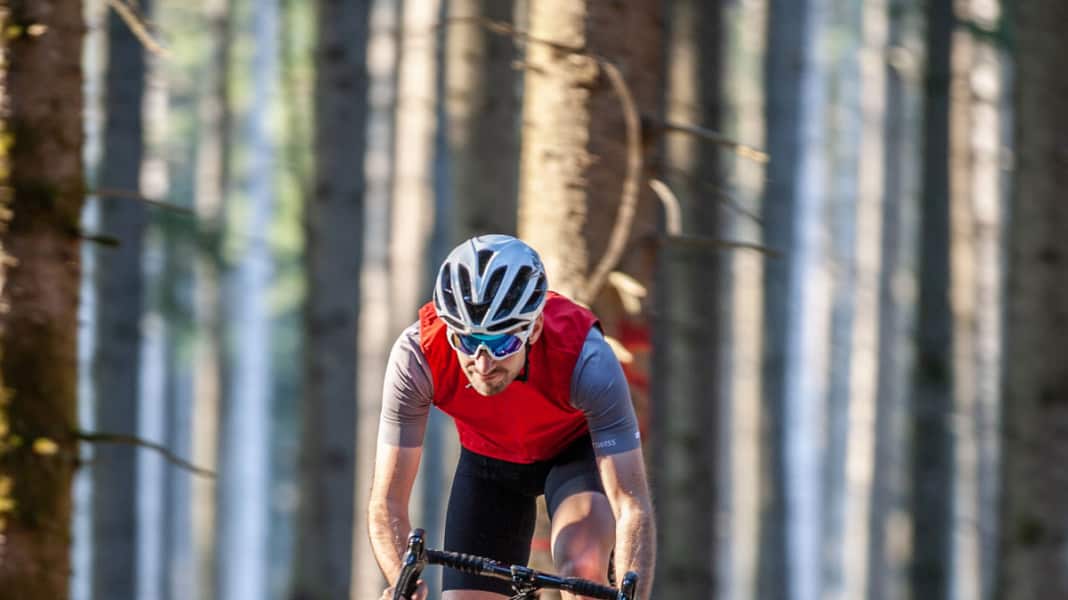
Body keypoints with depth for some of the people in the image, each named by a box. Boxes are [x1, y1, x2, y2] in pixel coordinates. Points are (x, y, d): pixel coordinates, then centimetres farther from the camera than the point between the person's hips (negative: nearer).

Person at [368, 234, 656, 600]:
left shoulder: (586, 359, -38)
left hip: (577, 447, -2)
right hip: (487, 457, 2)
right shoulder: (416, 355, -34)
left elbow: (633, 507, -38)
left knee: (582, 569, -31)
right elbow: (387, 505, -30)